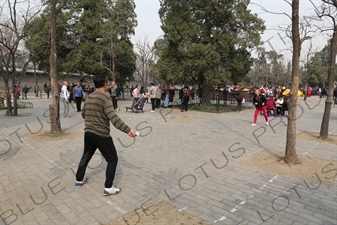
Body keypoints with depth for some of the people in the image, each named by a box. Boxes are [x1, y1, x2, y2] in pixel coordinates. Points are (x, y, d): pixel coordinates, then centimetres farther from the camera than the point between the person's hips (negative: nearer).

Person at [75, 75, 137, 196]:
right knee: (112, 159, 5)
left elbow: (83, 114, 20)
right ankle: (108, 188, 6)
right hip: (101, 135, -8)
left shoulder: (88, 98, 7)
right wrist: (128, 130, -29)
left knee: (86, 156, 26)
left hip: (88, 133, 8)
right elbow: (113, 118, -27)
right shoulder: (104, 98, -17)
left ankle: (79, 180, 40)